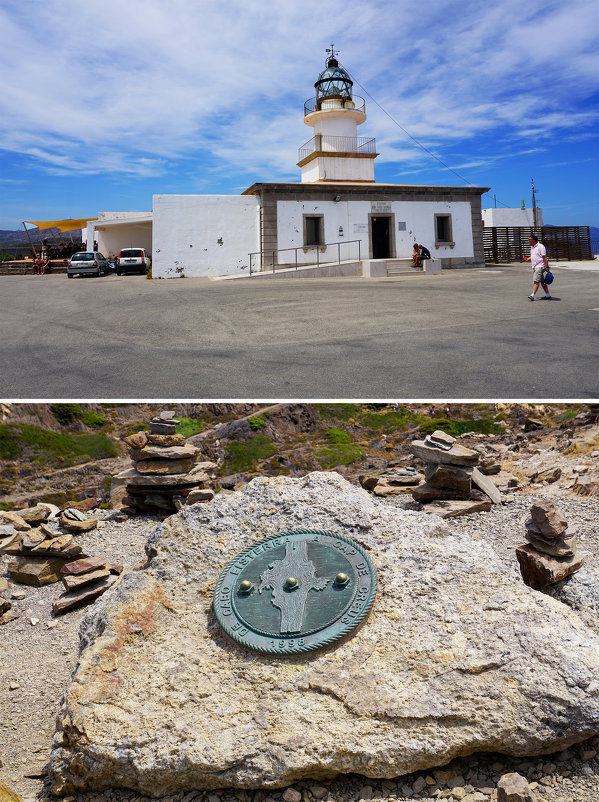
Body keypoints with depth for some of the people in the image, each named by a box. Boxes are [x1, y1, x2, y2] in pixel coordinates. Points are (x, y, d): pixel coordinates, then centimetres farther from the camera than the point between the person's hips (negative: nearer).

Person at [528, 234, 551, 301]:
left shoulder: (540, 246, -11)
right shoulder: (532, 247, 14)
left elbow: (544, 257, -14)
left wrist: (547, 267, -16)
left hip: (540, 266, -9)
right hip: (534, 267, 9)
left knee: (536, 281, -15)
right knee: (542, 282, 11)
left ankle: (532, 296, -21)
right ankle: (548, 296, 16)